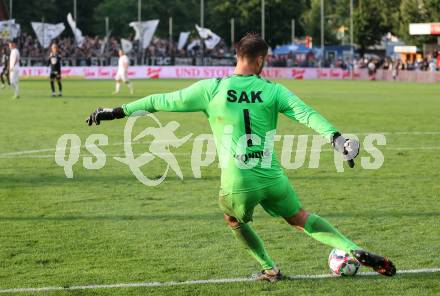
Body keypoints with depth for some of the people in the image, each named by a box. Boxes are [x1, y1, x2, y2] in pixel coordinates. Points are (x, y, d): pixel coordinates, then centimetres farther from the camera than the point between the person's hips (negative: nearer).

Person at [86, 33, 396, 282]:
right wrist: (336, 137, -22)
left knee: (235, 220, 31)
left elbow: (163, 101, 3)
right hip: (273, 178, 1)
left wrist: (119, 111, 10)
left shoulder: (211, 89, -3)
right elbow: (305, 112, -15)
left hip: (237, 185, -1)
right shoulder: (273, 91, -1)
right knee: (301, 217, 22)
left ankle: (269, 269, 31)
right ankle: (356, 251, 10)